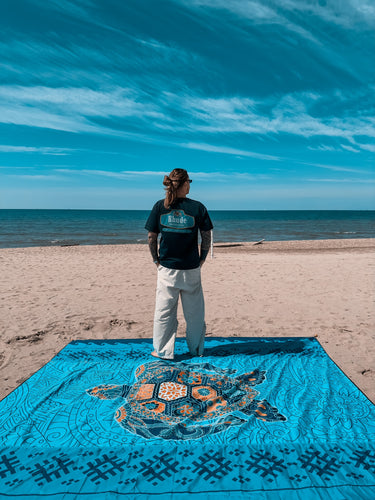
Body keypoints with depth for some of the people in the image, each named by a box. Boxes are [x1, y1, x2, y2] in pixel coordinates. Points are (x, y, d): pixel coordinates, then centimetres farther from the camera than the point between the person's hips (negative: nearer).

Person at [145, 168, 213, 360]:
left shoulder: (159, 206, -2)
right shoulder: (197, 207, -5)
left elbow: (151, 237, -1)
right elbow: (206, 237, -3)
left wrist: (156, 260, 8)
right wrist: (202, 259, 8)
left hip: (166, 268, 1)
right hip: (191, 269, 0)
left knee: (164, 311, 12)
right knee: (194, 312, 14)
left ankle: (163, 351, 22)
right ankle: (196, 349, 27)